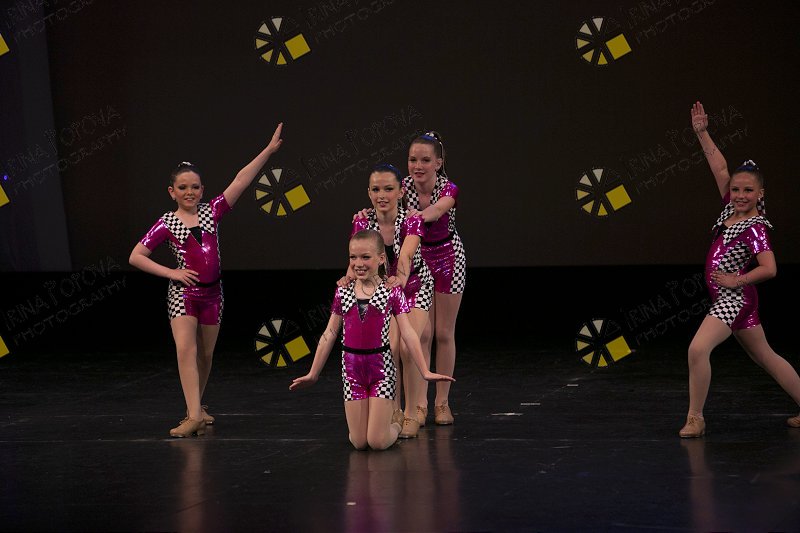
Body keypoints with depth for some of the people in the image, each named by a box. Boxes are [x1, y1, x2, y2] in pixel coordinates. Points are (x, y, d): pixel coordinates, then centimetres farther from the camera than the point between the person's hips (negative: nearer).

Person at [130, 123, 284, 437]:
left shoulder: (212, 212, 3)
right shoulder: (166, 224, -4)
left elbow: (240, 182, -4)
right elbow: (136, 257, -4)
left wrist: (268, 151, -11)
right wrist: (171, 272, -11)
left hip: (211, 292, 3)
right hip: (182, 292, -3)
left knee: (205, 355, 12)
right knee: (186, 350, -14)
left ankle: (197, 408, 29)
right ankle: (194, 415, -19)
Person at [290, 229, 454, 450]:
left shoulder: (392, 292, -5)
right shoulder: (343, 293, 3)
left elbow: (408, 333, -6)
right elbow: (329, 334, 8)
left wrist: (425, 371, -10)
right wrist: (313, 373, 10)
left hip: (381, 367, -3)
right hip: (351, 368, 3)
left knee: (378, 442, -8)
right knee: (359, 442, 1)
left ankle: (395, 422, 26)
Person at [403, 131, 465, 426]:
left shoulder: (448, 189, -25)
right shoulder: (403, 186, -18)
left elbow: (435, 211, -47)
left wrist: (415, 214, -67)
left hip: (447, 258, -2)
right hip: (417, 258, 2)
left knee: (444, 333, 2)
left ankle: (442, 402, 12)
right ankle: (420, 401, 6)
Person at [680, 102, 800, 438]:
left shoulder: (755, 228, -18)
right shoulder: (731, 210, 3)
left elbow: (769, 269, -25)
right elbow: (719, 168, 6)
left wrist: (737, 280, -16)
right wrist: (702, 133, 3)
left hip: (734, 298, -9)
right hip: (729, 298, 9)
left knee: (698, 349, -20)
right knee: (765, 356, 17)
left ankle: (695, 418, -11)